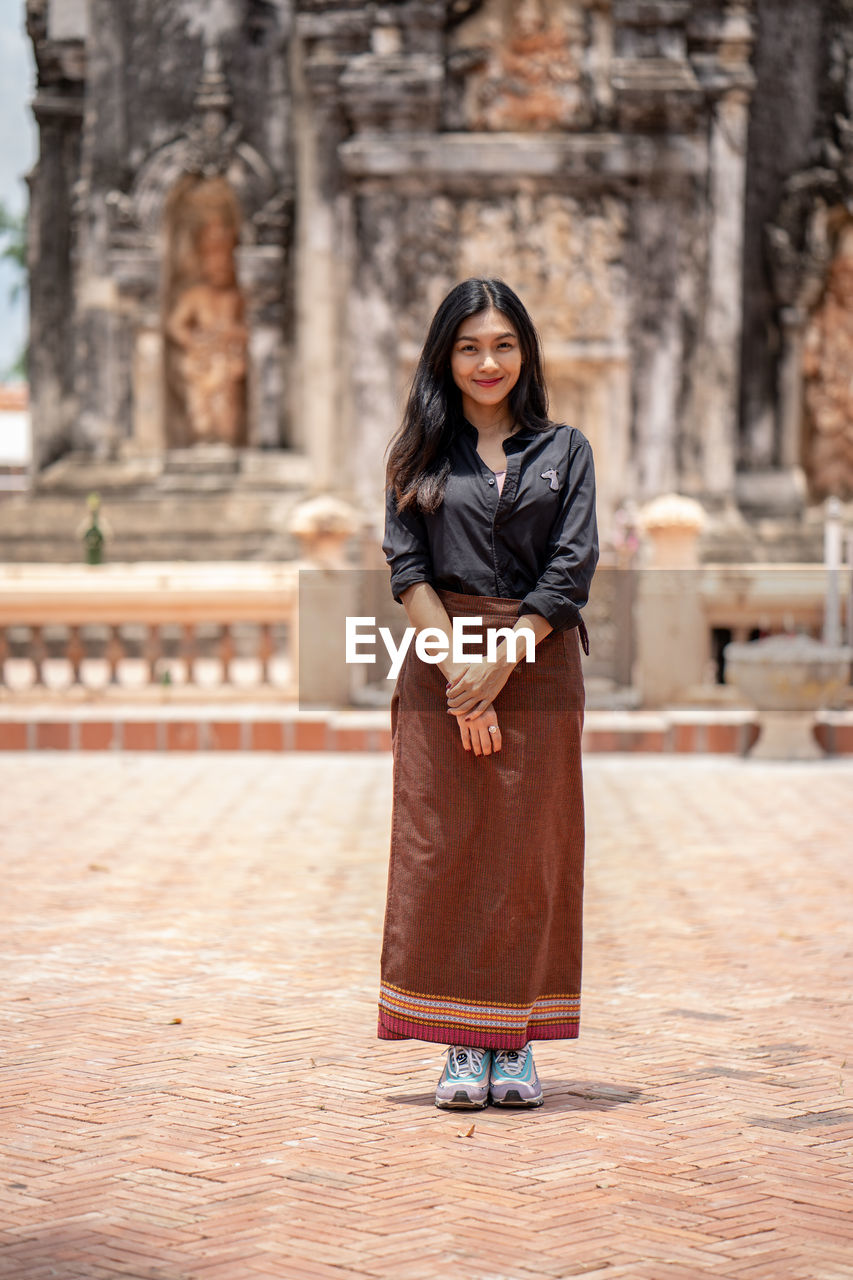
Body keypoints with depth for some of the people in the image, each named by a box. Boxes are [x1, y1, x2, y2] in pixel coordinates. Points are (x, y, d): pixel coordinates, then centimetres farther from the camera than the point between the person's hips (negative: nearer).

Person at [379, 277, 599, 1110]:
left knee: (531, 852, 1)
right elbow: (408, 570, 0)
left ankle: (516, 1044, 9)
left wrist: (497, 666, -11)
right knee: (440, 849, -2)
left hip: (539, 667, 0)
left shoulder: (564, 451, 8)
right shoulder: (421, 454, 9)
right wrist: (459, 671, -12)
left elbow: (570, 571, -1)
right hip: (440, 667, 0)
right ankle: (461, 1047, 5)